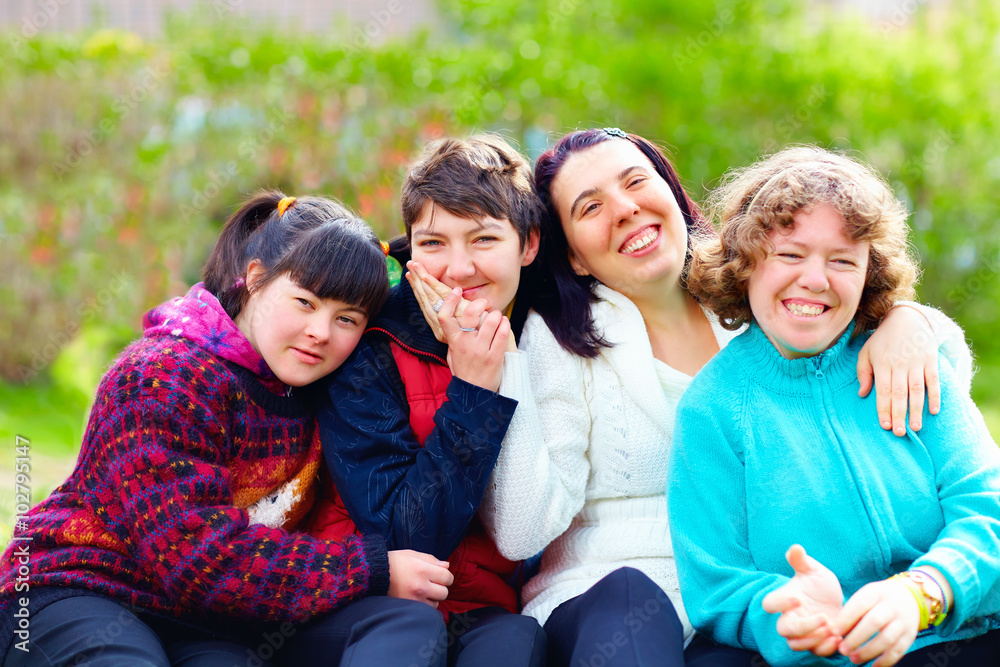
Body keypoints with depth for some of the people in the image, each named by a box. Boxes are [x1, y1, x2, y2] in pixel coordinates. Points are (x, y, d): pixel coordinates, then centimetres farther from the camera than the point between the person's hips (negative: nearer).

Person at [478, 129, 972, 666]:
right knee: (628, 597, -34)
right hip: (598, 599, 0)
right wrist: (492, 360, -13)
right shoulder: (559, 339, 2)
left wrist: (904, 318, -11)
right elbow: (521, 533, -9)